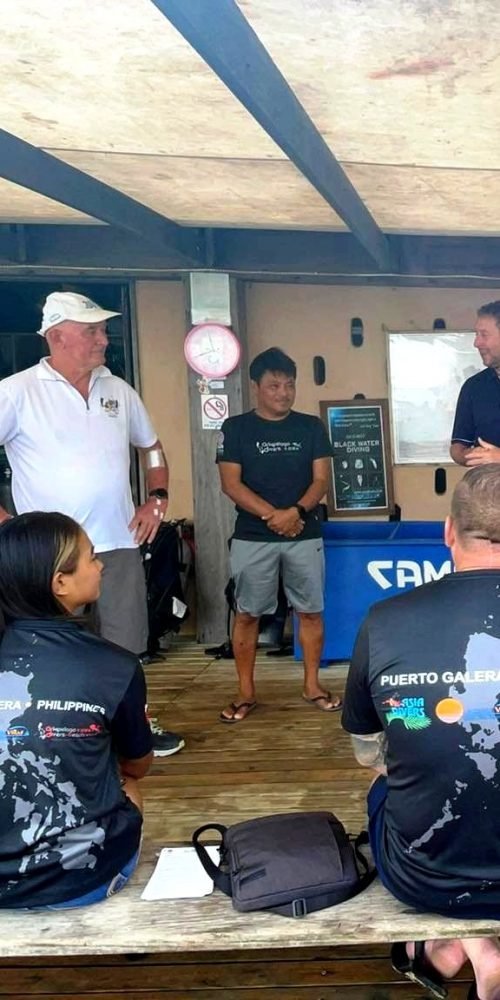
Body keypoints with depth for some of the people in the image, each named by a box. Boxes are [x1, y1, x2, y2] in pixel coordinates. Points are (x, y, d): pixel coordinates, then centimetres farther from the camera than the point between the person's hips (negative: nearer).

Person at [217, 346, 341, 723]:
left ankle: (312, 685, 21)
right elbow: (231, 484, -7)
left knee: (310, 610, 6)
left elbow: (321, 480, 1)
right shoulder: (236, 428, 0)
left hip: (305, 536, 2)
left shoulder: (311, 427, 6)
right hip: (253, 537, -1)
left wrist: (296, 512, -17)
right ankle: (246, 691, 13)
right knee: (247, 614, 2)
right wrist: (272, 515, -17)